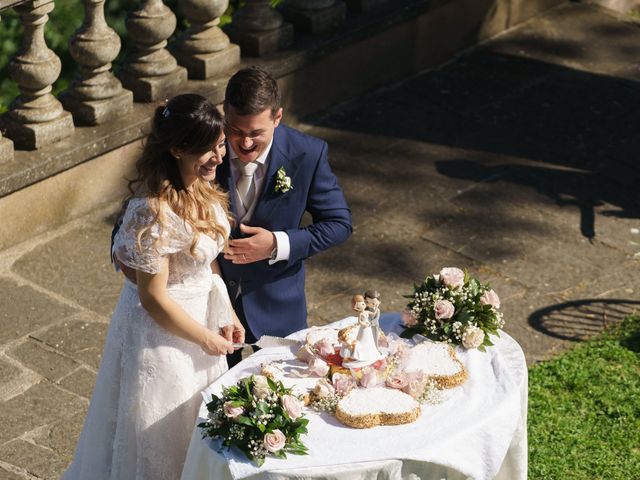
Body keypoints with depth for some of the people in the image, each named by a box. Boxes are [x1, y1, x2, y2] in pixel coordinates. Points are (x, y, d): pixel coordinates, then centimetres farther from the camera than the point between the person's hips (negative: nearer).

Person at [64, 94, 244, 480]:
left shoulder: (204, 189, -5)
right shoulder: (154, 211, -31)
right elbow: (154, 299, -24)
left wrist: (227, 314, 4)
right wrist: (206, 339, -13)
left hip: (203, 315, 8)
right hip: (161, 329, -8)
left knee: (199, 425, 26)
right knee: (163, 435, 13)